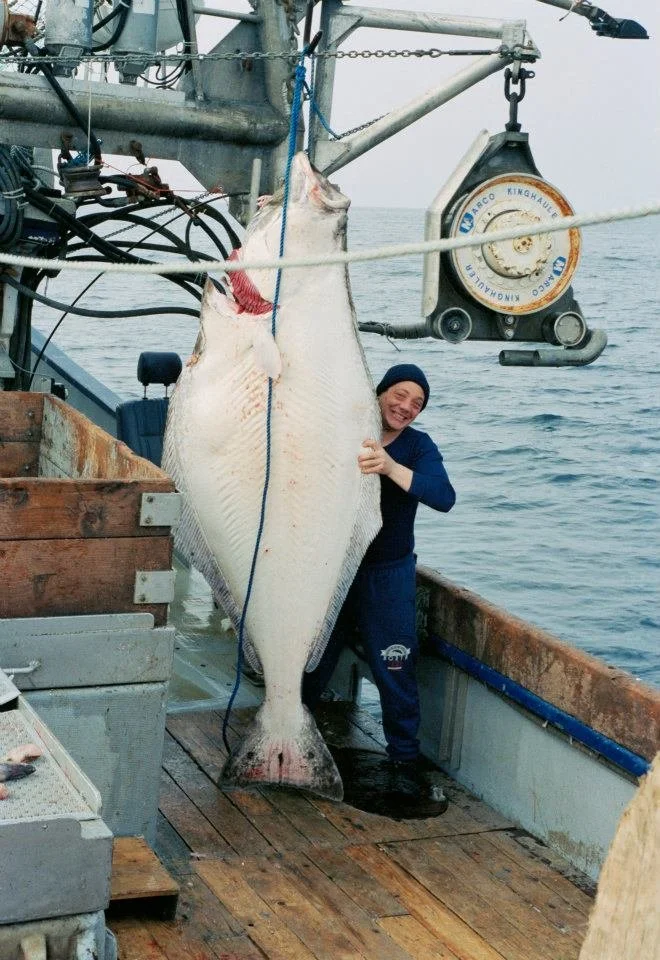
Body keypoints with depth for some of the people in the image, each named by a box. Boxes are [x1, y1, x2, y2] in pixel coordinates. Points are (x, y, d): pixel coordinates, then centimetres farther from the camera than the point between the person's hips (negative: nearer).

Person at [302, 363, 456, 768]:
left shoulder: (418, 446, -5)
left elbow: (444, 497, -24)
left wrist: (391, 467, -36)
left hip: (388, 575, -1)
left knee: (395, 670, 2)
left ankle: (406, 756, 17)